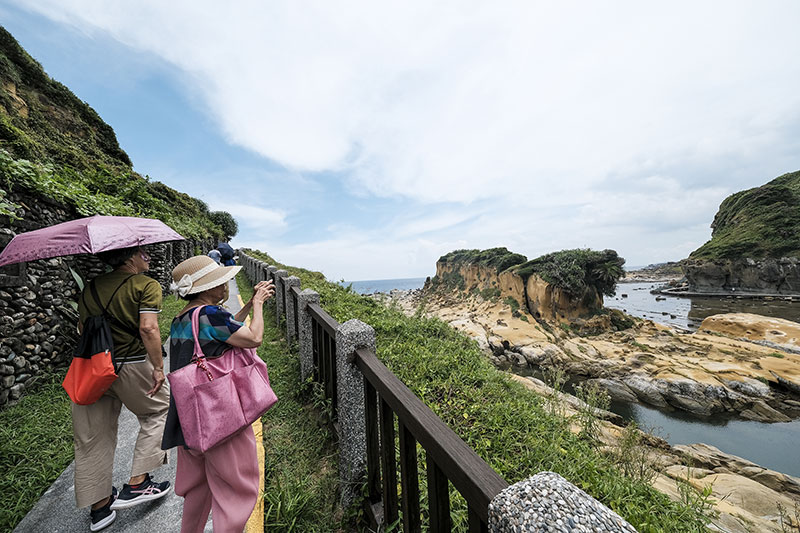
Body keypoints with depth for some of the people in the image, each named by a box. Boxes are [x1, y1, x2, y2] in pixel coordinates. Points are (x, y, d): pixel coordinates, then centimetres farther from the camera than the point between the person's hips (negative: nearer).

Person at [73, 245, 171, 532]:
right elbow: (148, 328, -22)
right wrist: (158, 367, -14)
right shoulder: (146, 284, -12)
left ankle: (99, 505, 31)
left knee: (93, 437, 16)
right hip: (132, 366, -6)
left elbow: (82, 326, 14)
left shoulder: (90, 287, 10)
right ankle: (137, 483, 19)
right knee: (156, 411, 19)